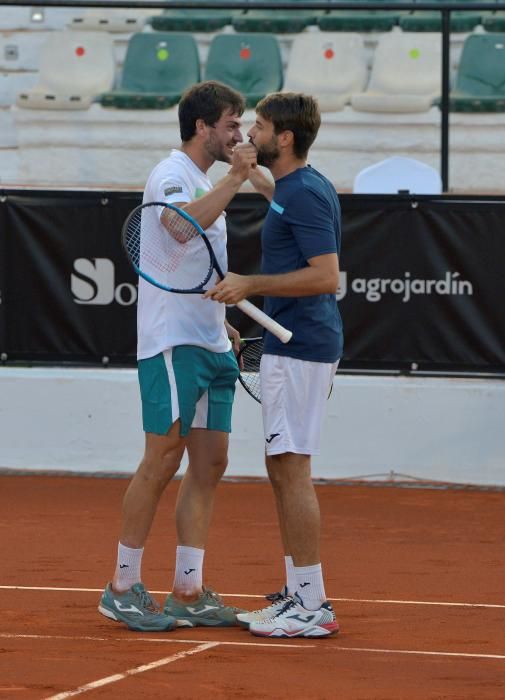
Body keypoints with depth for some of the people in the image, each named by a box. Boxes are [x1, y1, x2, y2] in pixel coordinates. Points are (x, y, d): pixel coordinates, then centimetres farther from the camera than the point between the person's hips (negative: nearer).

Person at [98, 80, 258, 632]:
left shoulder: (203, 182, 21)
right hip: (172, 343, -9)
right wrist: (234, 179, -24)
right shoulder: (170, 175, -9)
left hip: (209, 344, 9)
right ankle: (123, 587, -1)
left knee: (210, 463, 5)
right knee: (164, 459, -9)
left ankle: (188, 594, 7)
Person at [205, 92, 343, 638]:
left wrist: (251, 284, -20)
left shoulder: (304, 194, -16)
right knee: (283, 471, 13)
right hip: (293, 343, 10)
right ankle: (298, 595, 17)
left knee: (291, 469, -9)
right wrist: (260, 181, 42)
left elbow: (326, 276, -24)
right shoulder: (302, 186, 14)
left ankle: (311, 606, -8)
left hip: (298, 347, -10)